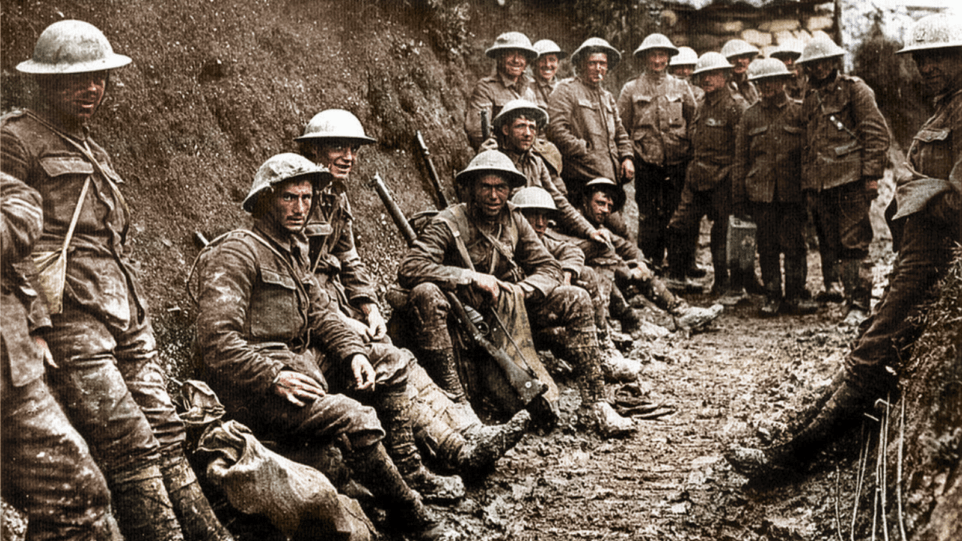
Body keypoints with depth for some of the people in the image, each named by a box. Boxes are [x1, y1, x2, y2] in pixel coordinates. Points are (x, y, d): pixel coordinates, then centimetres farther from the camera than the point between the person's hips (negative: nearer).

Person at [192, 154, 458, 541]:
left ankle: (415, 475, 6)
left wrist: (355, 352, -2)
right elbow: (217, 339, -21)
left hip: (300, 361, 10)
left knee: (394, 364, 7)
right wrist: (275, 377, -27)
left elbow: (321, 312, 16)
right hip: (253, 389, -10)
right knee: (353, 420, -28)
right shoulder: (237, 252, -13)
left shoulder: (294, 249, 18)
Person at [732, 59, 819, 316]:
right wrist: (738, 197, 6)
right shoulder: (750, 116, 9)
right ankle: (772, 296, 14)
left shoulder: (799, 112, 4)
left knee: (794, 246, 0)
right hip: (761, 193, 2)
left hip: (792, 192, -2)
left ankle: (795, 295, 10)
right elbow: (740, 160, 10)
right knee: (767, 247, 5)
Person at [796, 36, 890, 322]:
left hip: (850, 180, -6)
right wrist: (806, 182, 18)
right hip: (818, 184, 6)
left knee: (854, 244, -8)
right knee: (828, 244, 11)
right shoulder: (810, 97, 19)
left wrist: (872, 174, -11)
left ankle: (858, 305, -6)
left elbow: (876, 133, -5)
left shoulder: (854, 89, 1)